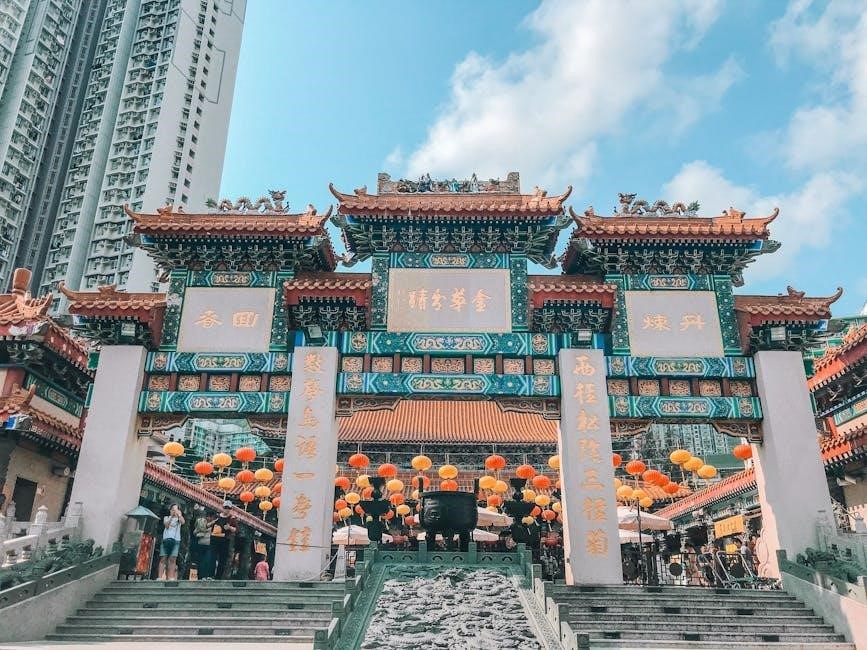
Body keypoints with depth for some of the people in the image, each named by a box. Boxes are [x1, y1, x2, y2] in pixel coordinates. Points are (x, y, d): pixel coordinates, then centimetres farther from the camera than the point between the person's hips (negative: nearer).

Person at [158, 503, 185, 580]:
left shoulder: (179, 518, 17)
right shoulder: (166, 517, 18)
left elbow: (183, 522, -6)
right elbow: (166, 525, -1)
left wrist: (178, 514, -15)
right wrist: (171, 516, -13)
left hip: (176, 540, 0)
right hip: (166, 539, 0)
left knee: (172, 559, -10)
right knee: (163, 559, -8)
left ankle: (171, 578, -15)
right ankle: (159, 577, -12)